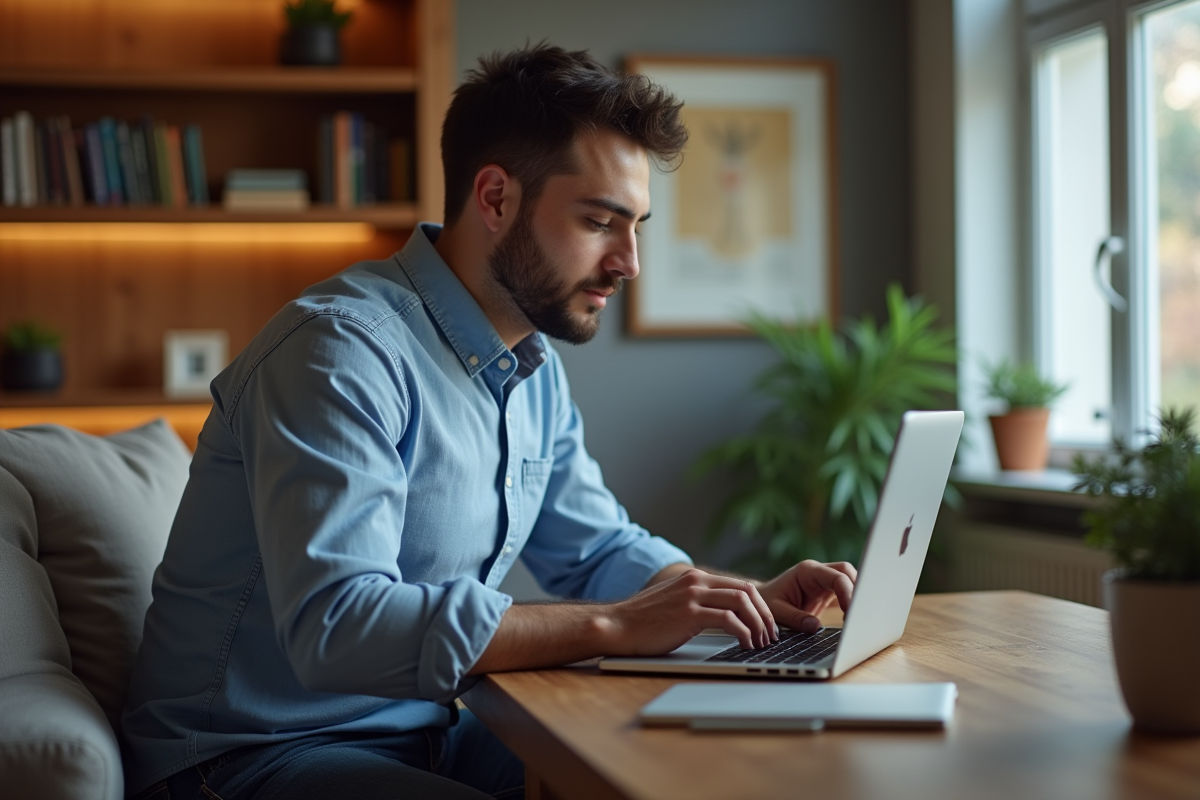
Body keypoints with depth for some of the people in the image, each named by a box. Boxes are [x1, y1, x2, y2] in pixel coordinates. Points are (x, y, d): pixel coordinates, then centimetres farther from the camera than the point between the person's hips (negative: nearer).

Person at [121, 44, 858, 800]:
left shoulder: (536, 369, 8)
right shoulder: (342, 350, -22)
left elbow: (597, 550, 18)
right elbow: (332, 624, -34)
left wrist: (749, 598, -1)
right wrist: (614, 626, -33)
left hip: (428, 731, 9)